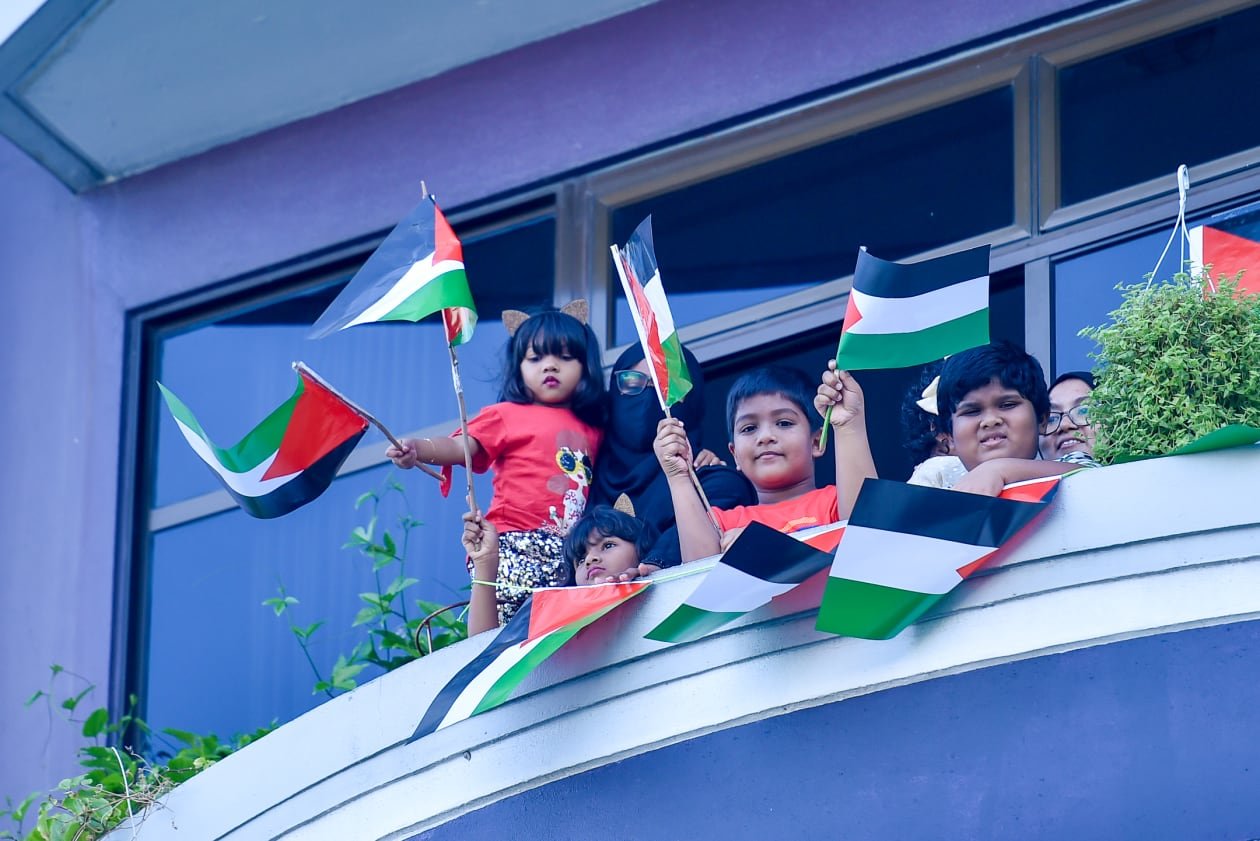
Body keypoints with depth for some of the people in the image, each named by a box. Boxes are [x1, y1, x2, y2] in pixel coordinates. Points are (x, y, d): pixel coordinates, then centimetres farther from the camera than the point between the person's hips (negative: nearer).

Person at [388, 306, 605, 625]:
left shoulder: (591, 430, 20)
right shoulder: (506, 416, 8)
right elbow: (460, 447, -4)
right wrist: (418, 449, -21)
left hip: (569, 555, 4)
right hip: (516, 550, -4)